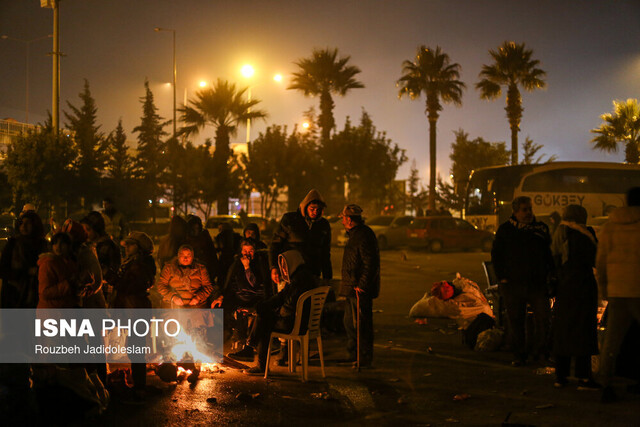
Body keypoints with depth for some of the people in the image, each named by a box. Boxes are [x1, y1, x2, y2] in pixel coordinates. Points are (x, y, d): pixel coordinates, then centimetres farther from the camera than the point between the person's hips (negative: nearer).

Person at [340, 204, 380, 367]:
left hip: (360, 289, -11)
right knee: (350, 322, 17)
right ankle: (353, 355, 27)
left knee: (360, 323, -6)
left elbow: (370, 263, -23)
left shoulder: (364, 235, -17)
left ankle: (364, 358, 1)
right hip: (353, 288, 11)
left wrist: (361, 286, -24)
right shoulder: (355, 234, 17)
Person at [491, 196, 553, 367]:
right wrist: (502, 277, 0)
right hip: (512, 283, 0)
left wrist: (549, 274, 3)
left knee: (543, 318, -5)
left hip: (537, 283, 1)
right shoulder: (505, 230, 6)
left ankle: (540, 351, 12)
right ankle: (519, 355, 15)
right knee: (515, 321, 4)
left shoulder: (541, 228, 9)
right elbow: (496, 255, 7)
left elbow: (549, 254, 13)